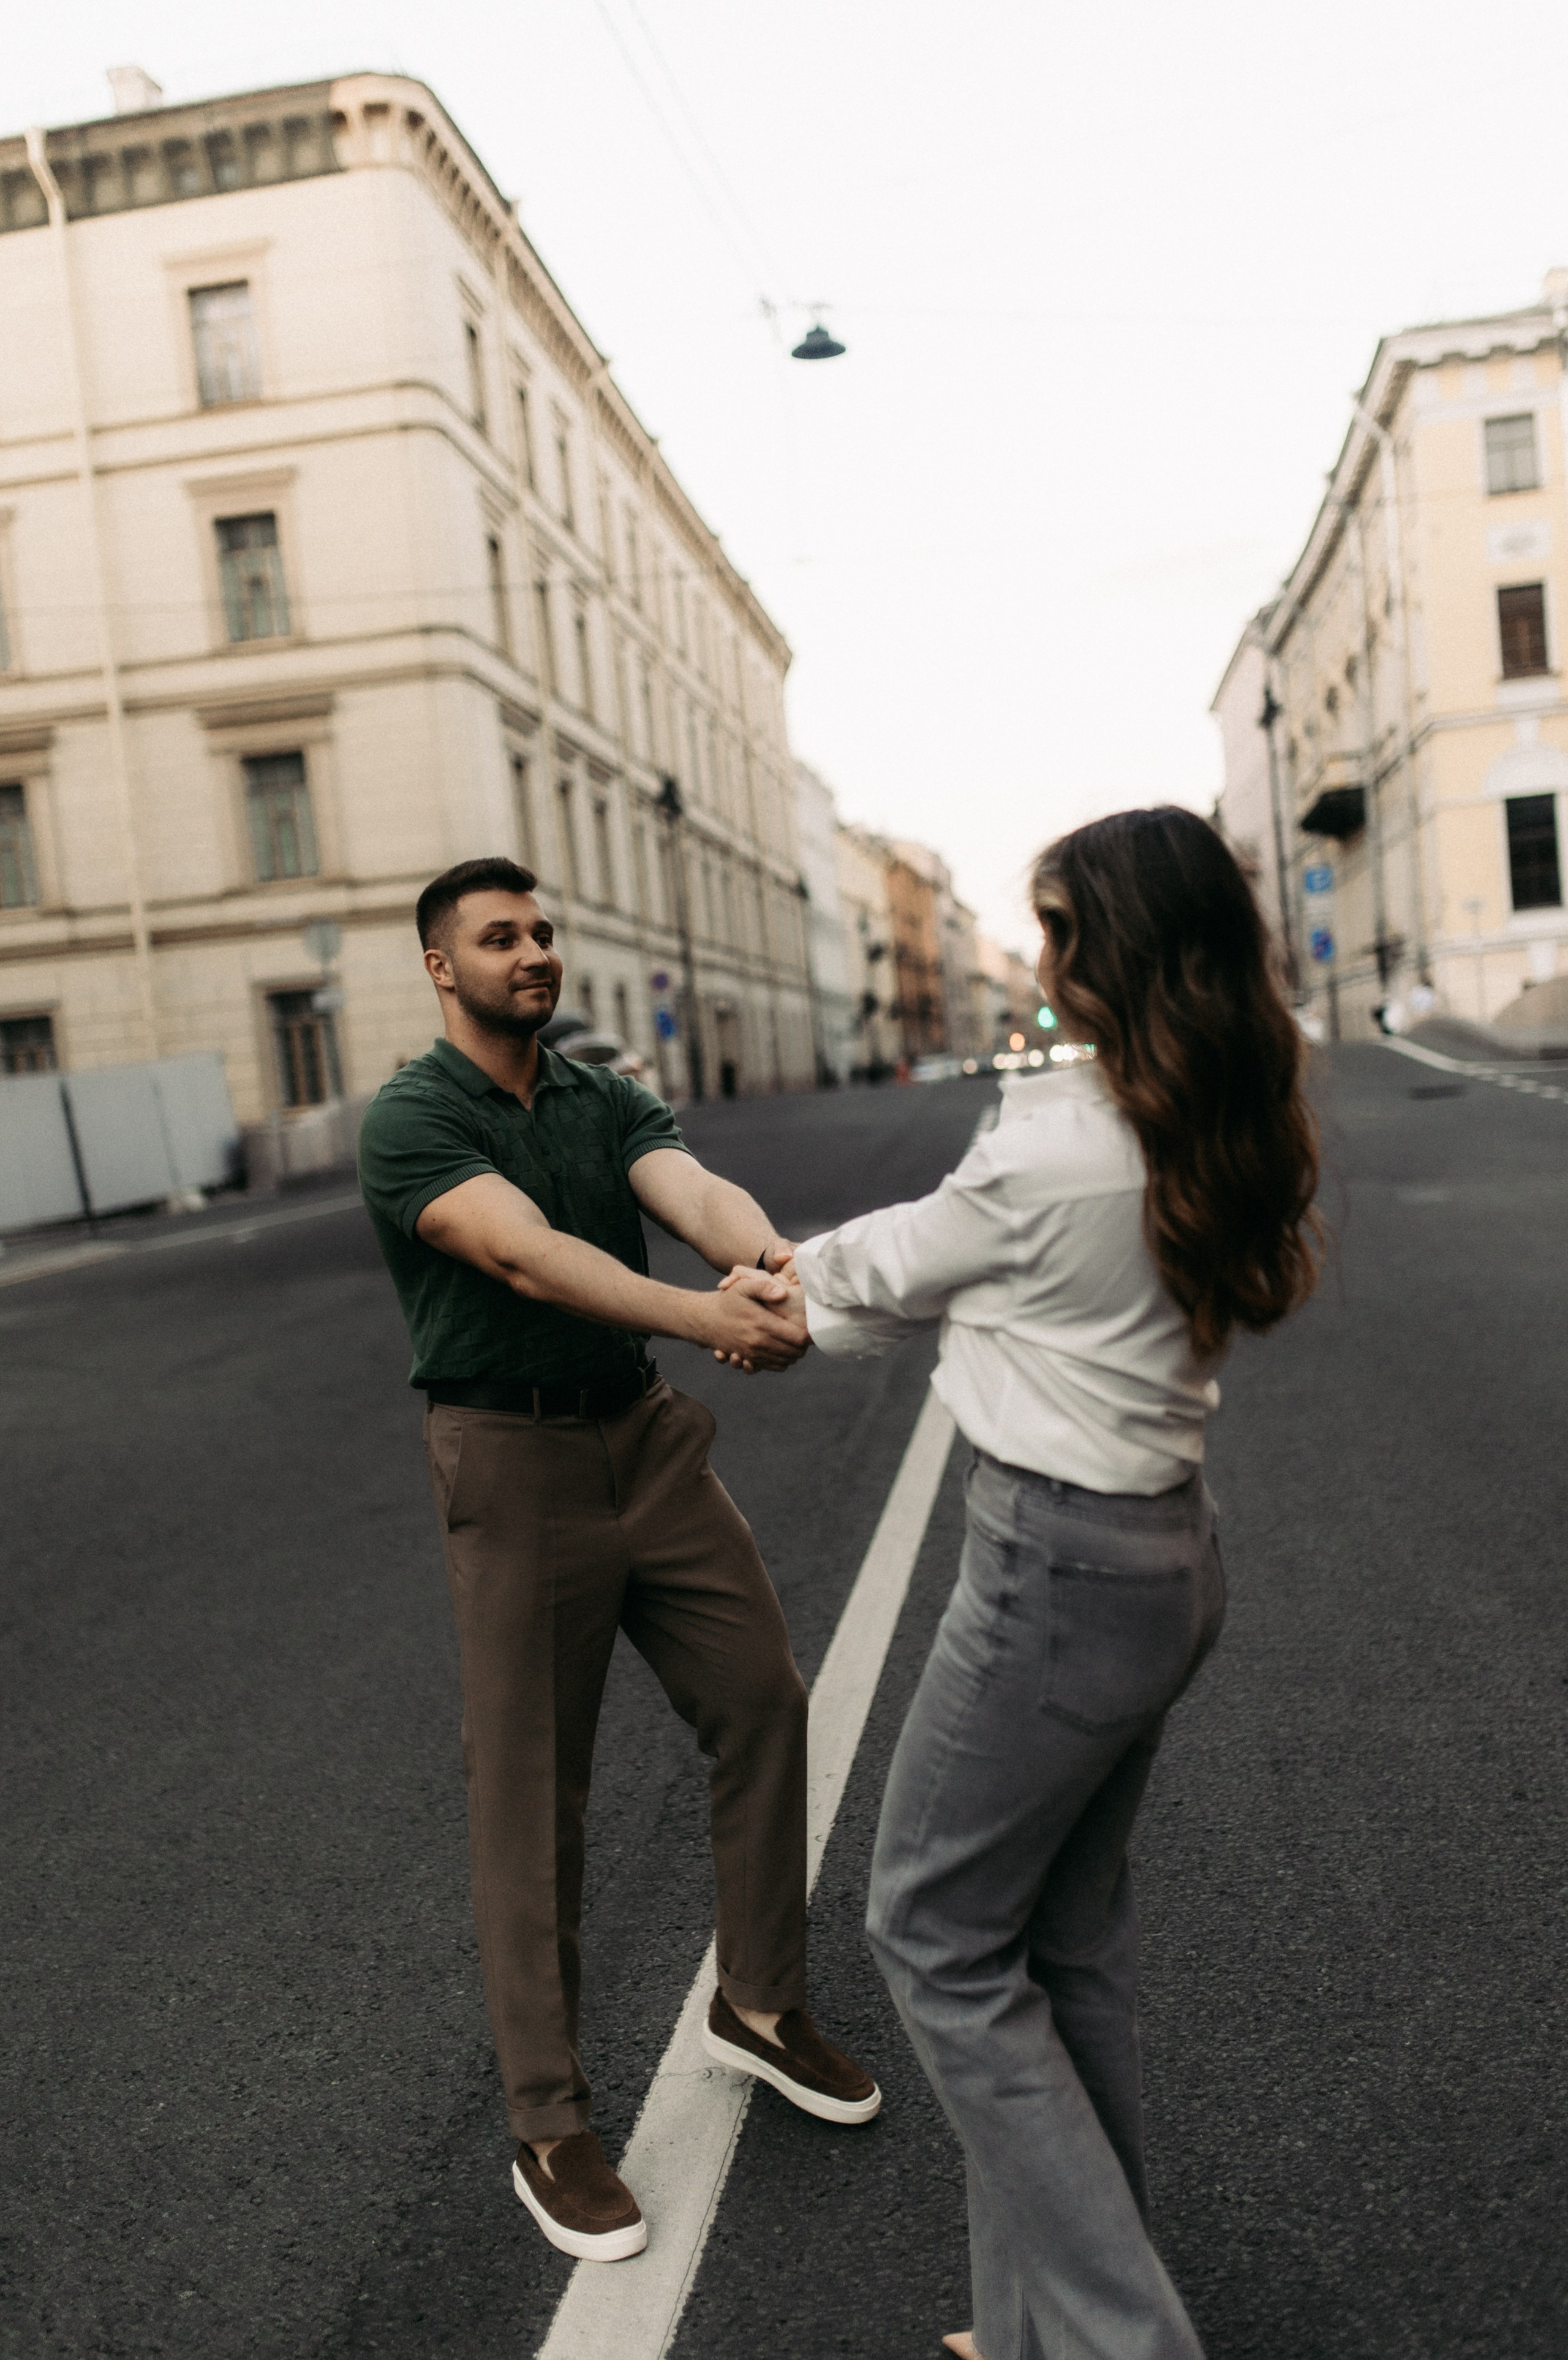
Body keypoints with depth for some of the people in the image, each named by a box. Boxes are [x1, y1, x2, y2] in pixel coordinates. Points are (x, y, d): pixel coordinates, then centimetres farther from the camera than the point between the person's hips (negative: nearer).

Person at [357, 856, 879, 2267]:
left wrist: (771, 1261, -39)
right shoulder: (410, 1121, -10)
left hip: (650, 1435, 6)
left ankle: (760, 2005, 33)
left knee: (761, 1703, 10)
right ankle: (550, 2130, 22)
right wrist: (707, 1317, -42)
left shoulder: (608, 1100, 6)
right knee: (532, 1793, 4)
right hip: (514, 1464, -5)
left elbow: (697, 1192, -15)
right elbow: (523, 1253, -28)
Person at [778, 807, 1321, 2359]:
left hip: (1058, 1574, -9)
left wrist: (792, 1284, 15)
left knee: (936, 1934, 11)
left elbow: (891, 1276, -5)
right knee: (1069, 1943, 20)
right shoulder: (1207, 1138, 3)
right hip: (1162, 1550, 9)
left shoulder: (1055, 1148, -23)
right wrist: (833, 1278, 14)